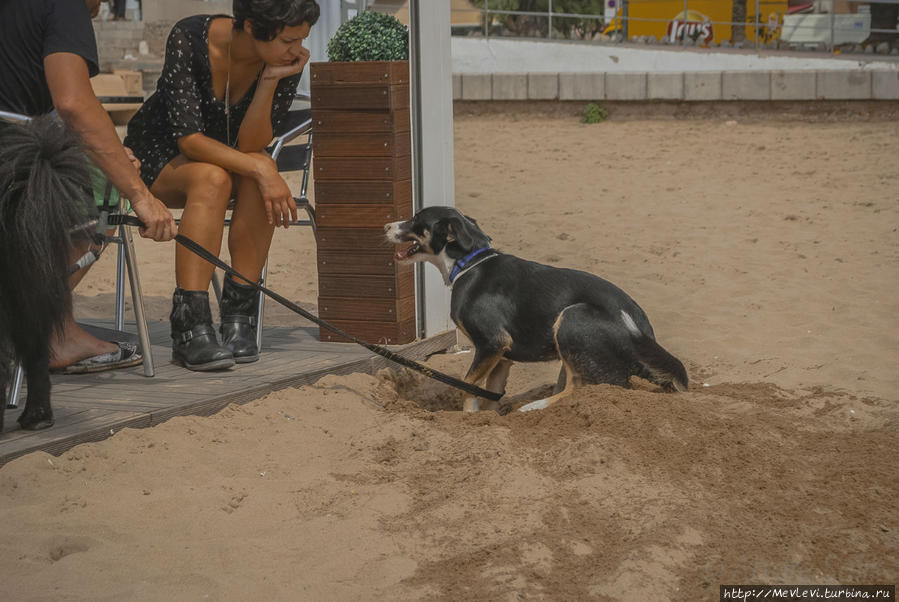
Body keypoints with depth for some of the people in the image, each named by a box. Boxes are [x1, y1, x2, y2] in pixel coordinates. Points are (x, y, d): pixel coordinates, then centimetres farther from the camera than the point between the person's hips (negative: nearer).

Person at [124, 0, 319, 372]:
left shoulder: (287, 62, -17)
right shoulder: (188, 38, -28)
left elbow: (250, 145, -20)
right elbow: (189, 139, -31)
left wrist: (270, 79, -32)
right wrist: (260, 169, -41)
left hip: (226, 156, 3)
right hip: (159, 154, -3)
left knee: (258, 174, -32)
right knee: (212, 178, -36)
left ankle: (239, 315, -26)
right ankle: (190, 327, -40)